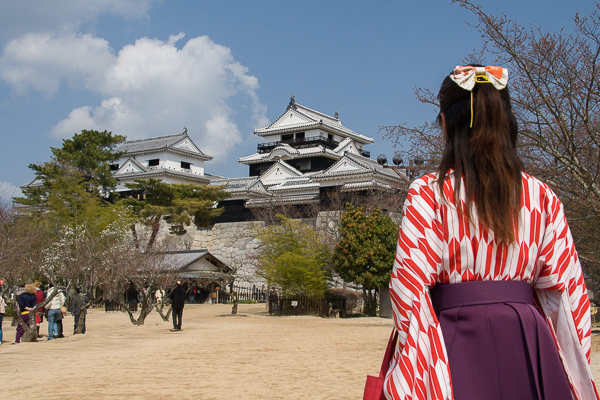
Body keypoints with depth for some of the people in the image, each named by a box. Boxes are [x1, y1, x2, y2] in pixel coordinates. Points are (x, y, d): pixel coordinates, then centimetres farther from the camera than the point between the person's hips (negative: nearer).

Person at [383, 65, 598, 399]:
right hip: (530, 346, 3)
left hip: (461, 340, -3)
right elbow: (567, 287, 3)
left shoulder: (428, 192, -8)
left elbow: (410, 284, -13)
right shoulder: (541, 196, 3)